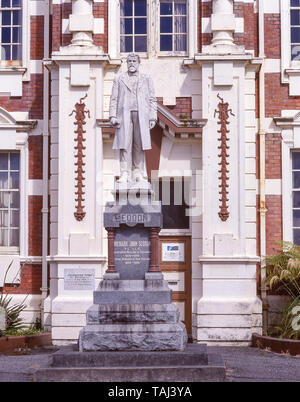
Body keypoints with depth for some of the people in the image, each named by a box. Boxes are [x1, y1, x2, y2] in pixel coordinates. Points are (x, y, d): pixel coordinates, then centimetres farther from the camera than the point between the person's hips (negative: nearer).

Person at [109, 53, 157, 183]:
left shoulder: (146, 79, 17)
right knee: (124, 144, -8)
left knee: (139, 144, -3)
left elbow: (152, 100, 12)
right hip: (124, 115, 0)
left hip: (141, 115, 1)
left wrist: (153, 117, 2)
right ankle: (125, 174, -9)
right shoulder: (119, 79, 17)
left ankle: (138, 173, 2)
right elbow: (114, 99, 11)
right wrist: (113, 116, -1)